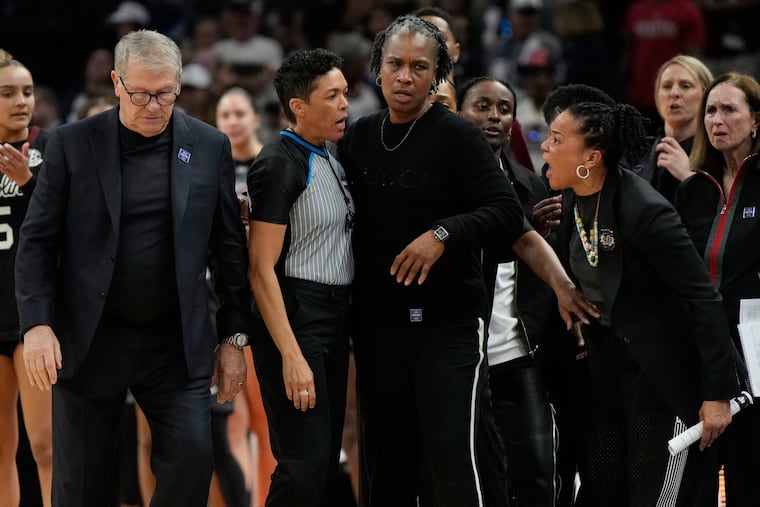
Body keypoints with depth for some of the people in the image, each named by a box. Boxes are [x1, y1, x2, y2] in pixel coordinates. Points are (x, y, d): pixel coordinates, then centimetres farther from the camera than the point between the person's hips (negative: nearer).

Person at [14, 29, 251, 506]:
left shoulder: (210, 146, 3)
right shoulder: (72, 144, -1)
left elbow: (229, 248, 8)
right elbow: (38, 242, -1)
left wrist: (234, 337, 6)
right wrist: (37, 324, -12)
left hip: (178, 343, 1)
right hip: (90, 341, -1)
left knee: (192, 460, -12)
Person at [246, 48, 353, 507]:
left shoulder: (332, 161, 13)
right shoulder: (280, 164, -13)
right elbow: (261, 268, -17)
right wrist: (291, 356, -22)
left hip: (336, 316, 9)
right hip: (295, 317, -9)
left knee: (328, 464, 10)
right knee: (304, 468, -14)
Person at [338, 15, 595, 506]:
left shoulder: (457, 136, -5)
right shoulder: (359, 137, 10)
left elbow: (507, 215, -11)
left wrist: (444, 234, -23)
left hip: (447, 322, -5)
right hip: (376, 323, 5)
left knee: (452, 461, -12)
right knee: (386, 468, 9)